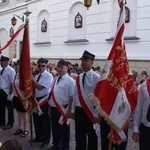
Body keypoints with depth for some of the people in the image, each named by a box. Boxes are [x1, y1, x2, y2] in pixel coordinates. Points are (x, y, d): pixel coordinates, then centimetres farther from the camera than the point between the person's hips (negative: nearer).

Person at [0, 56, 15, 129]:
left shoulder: (11, 70, -17)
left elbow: (12, 83, -20)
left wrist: (10, 94, -22)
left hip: (7, 92, -7)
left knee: (9, 108, 8)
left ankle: (10, 123, 22)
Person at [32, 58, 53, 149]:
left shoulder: (49, 76, -15)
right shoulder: (37, 75, 9)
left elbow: (40, 87, -22)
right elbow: (33, 86, 9)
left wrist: (32, 79, -17)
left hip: (44, 100, -7)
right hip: (36, 99, 7)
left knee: (45, 120, 5)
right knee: (37, 119, 17)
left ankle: (46, 139, 21)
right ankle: (39, 136, 35)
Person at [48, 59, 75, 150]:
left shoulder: (70, 80, -13)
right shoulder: (56, 80, 10)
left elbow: (71, 97, -16)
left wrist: (69, 111, -17)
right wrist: (50, 107, 17)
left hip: (63, 109, -7)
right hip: (54, 108, 7)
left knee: (64, 130, 9)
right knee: (55, 128, 19)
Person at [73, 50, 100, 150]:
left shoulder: (96, 77, -13)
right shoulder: (79, 78, 6)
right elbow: (75, 95, 11)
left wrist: (96, 115, -14)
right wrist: (73, 111, 11)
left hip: (90, 112, -5)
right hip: (79, 111, 6)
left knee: (92, 137, 11)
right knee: (79, 137, 17)